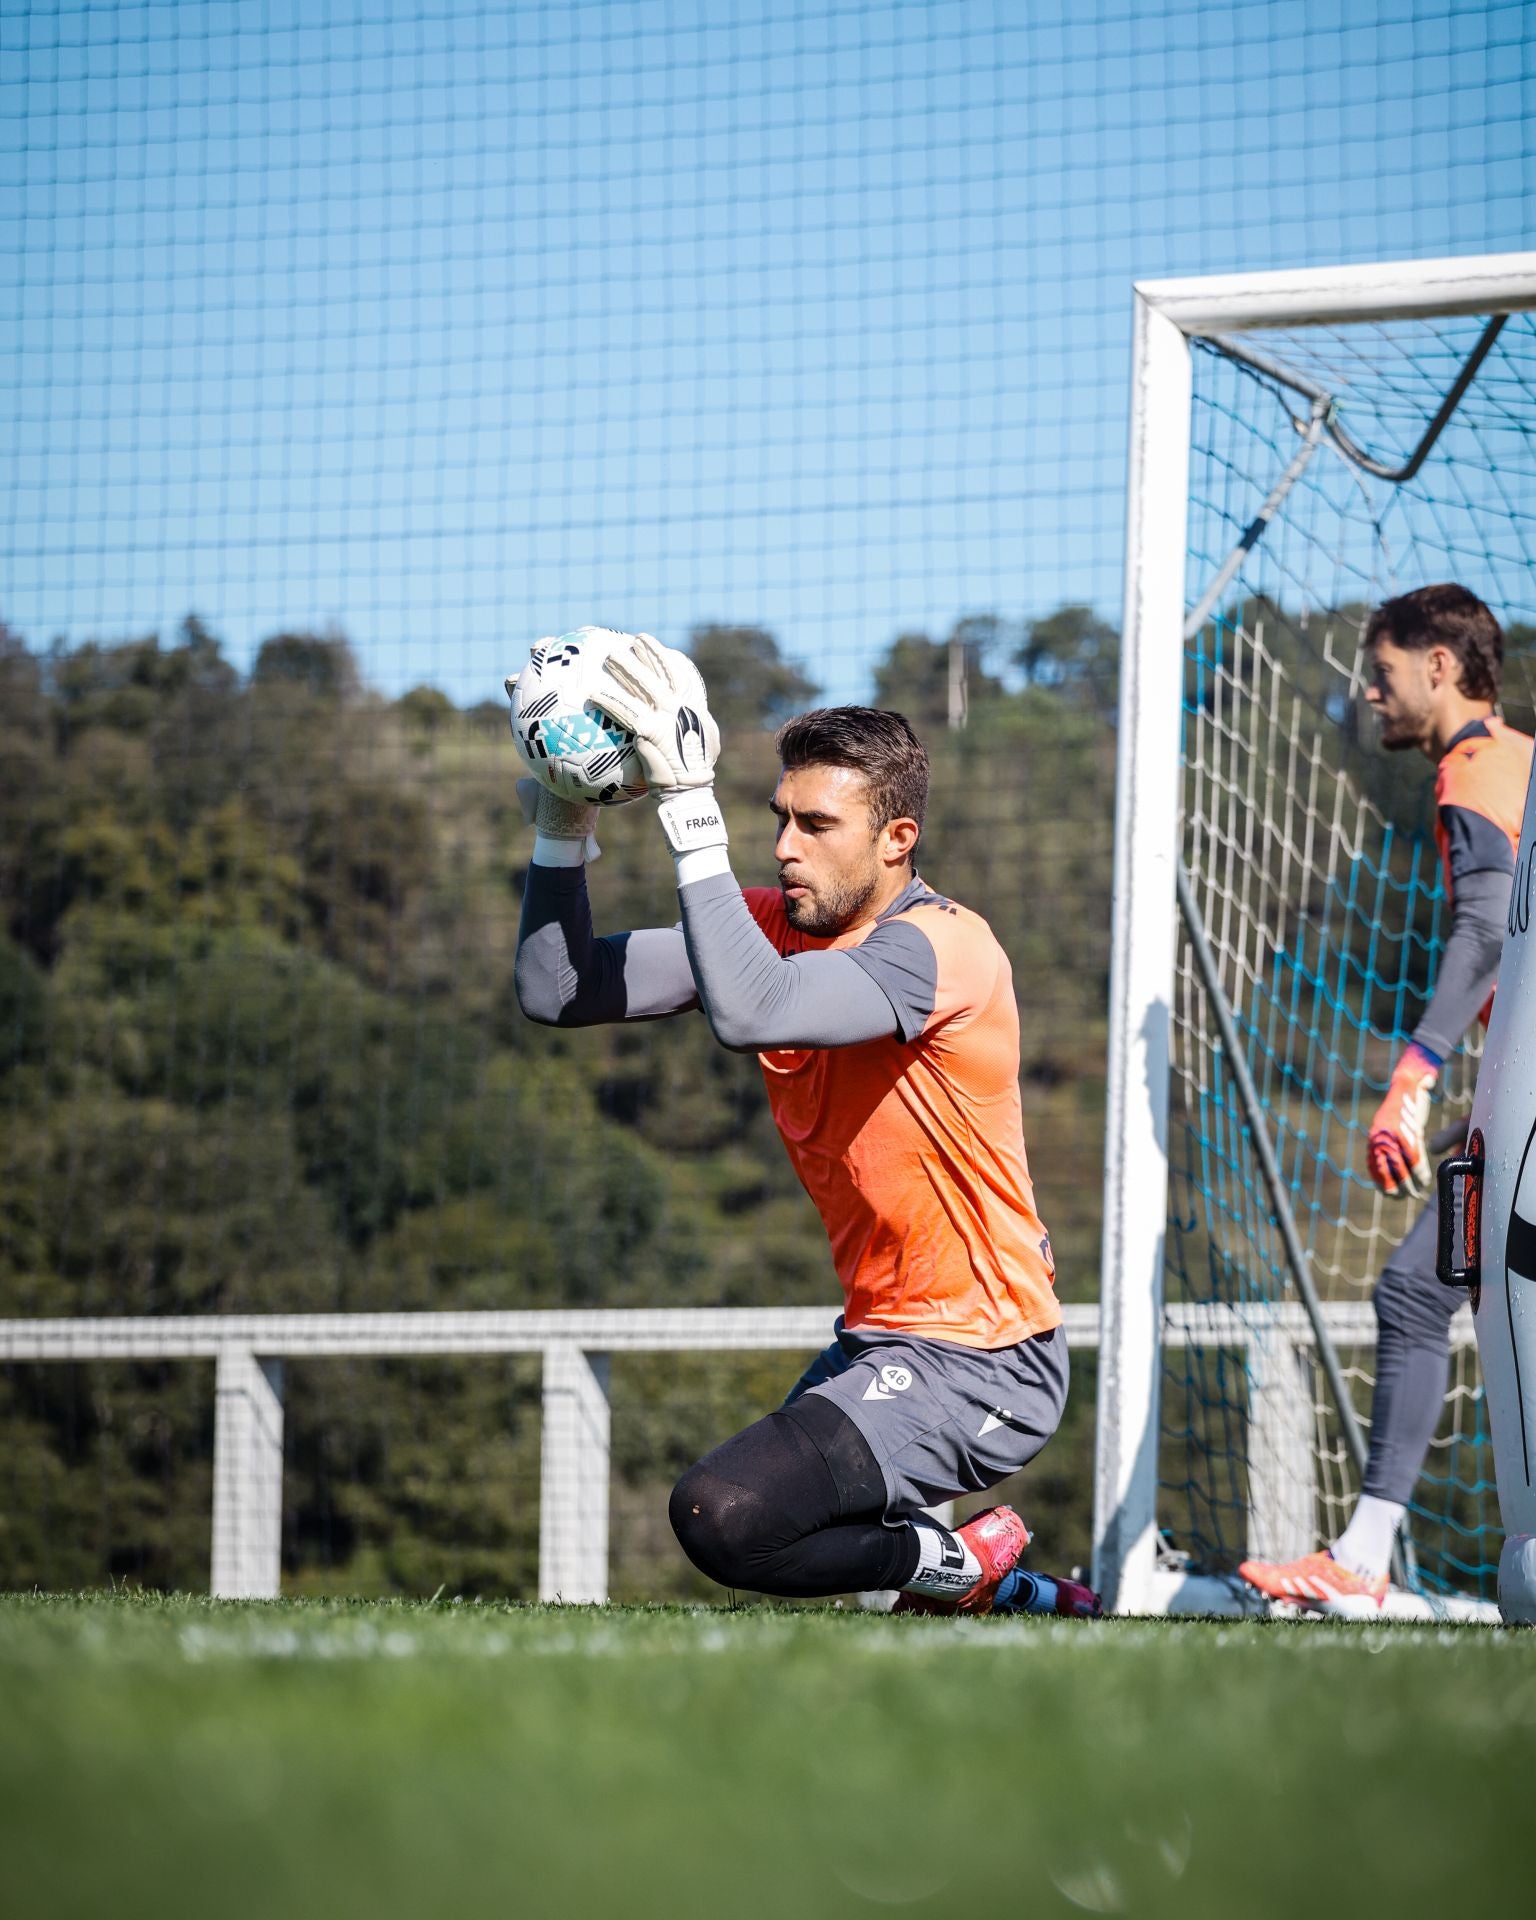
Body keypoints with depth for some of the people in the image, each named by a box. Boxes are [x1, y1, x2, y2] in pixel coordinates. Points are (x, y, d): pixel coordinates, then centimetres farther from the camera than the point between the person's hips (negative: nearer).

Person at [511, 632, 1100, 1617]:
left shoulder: (940, 946, -21)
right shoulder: (774, 924, 2)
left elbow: (749, 1014, -39)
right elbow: (556, 991, -1)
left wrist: (691, 803, -38)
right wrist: (564, 823, -13)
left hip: (979, 1364, -9)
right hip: (883, 1341, 9)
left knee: (722, 1518, -23)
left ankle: (956, 1565, 1)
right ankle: (1034, 1596, 24)